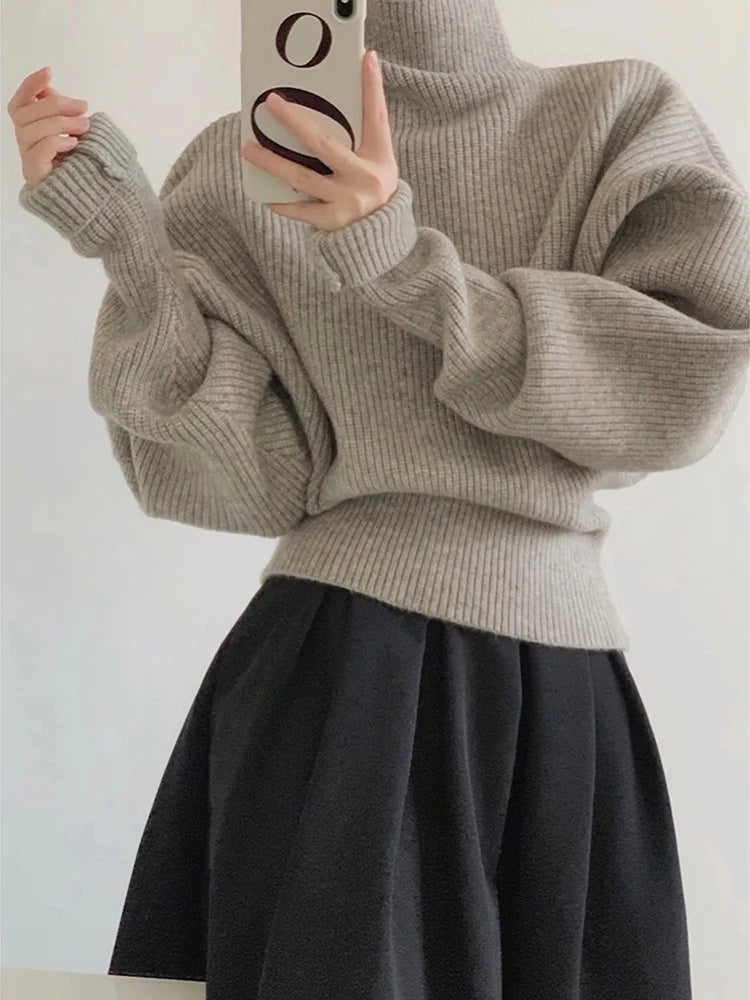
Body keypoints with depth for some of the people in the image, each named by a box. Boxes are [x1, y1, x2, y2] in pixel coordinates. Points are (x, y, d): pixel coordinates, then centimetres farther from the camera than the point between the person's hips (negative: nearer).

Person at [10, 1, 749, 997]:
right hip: (328, 665, 0)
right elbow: (244, 478, -2)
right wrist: (125, 237, -12)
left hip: (557, 686, 1)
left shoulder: (628, 116, 4)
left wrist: (407, 265, -17)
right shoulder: (240, 164, 4)